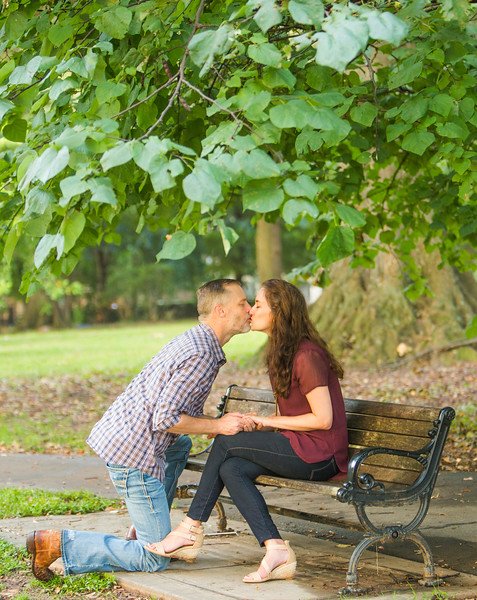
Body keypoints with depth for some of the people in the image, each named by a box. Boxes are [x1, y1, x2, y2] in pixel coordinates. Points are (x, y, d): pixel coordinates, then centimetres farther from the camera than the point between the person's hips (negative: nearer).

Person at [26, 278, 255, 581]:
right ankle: (57, 544, -9)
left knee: (181, 445, 37)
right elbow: (165, 418, -21)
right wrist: (218, 426, -11)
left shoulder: (196, 341, 17)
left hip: (114, 434, 10)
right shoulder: (201, 355, -16)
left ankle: (148, 528, 31)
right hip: (133, 452, -10)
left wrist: (230, 425, 11)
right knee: (154, 559, -4)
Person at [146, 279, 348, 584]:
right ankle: (277, 551, -16)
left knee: (225, 442, -12)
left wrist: (268, 421, -11)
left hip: (320, 455, -9)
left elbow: (323, 419, -19)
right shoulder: (285, 352, 15)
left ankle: (189, 532, -4)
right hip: (300, 448, 9)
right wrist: (260, 424, 0)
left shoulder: (307, 356, -16)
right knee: (231, 469, -9)